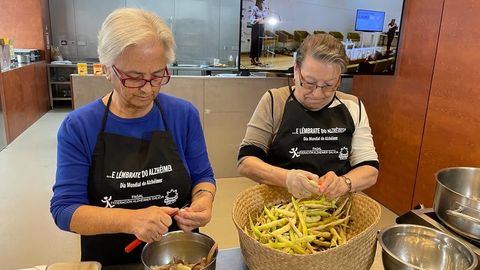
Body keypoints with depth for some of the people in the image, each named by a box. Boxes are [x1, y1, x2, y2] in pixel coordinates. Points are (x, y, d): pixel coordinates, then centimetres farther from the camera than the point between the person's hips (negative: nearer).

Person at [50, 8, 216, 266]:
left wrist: (203, 199, -24)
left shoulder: (184, 114, -11)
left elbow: (202, 176, -1)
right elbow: (64, 209, -16)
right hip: (107, 259, 0)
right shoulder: (77, 126, -14)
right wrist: (130, 220, -33)